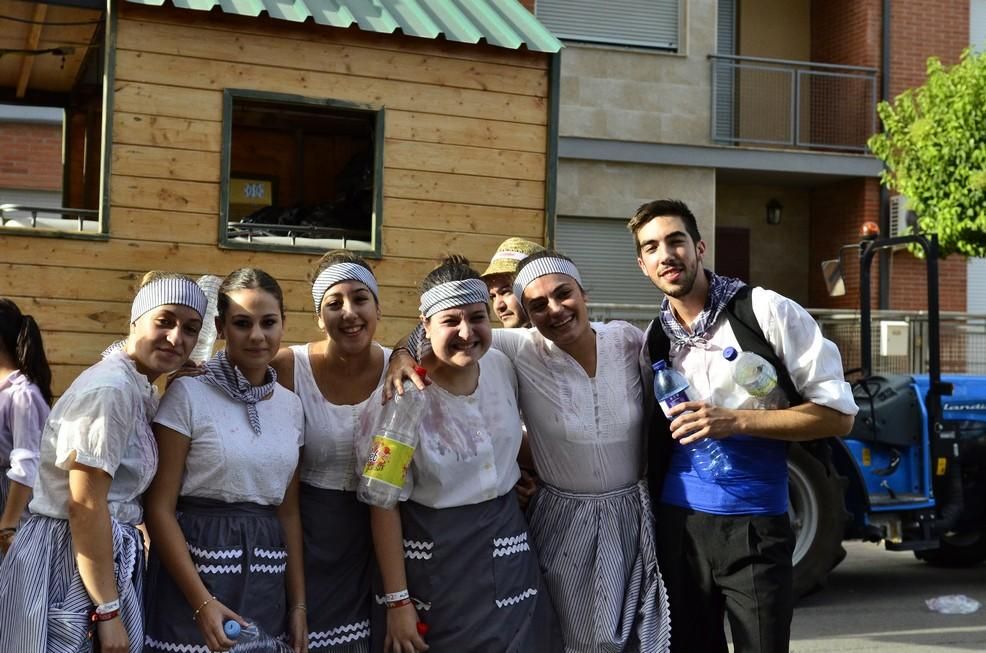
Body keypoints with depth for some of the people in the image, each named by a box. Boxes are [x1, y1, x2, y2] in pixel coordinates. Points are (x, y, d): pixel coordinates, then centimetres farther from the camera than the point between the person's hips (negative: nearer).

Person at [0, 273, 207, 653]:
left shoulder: (139, 390, 11)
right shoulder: (110, 388, -19)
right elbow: (86, 506, -22)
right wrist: (108, 611, -20)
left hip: (108, 554, 10)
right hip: (69, 560, -10)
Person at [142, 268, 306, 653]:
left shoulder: (291, 406, 7)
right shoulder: (188, 394, -9)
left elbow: (288, 512, 12)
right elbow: (160, 507, -10)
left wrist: (298, 605, 9)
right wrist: (202, 602, -17)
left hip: (265, 579, 5)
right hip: (195, 564, -5)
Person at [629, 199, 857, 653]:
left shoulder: (767, 312, -9)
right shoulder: (652, 339, 6)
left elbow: (838, 414, -10)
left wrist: (737, 421, -20)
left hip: (755, 524, -4)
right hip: (678, 522, 4)